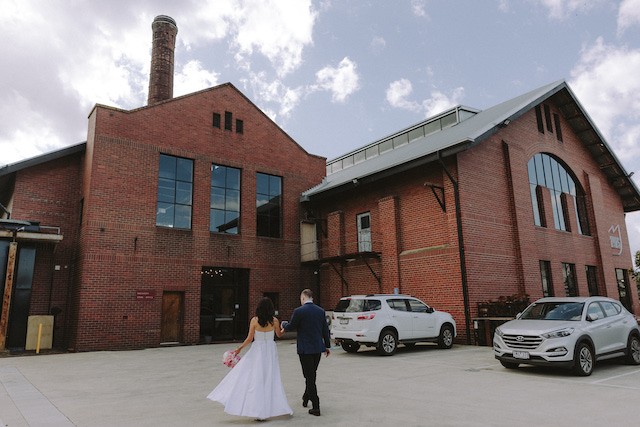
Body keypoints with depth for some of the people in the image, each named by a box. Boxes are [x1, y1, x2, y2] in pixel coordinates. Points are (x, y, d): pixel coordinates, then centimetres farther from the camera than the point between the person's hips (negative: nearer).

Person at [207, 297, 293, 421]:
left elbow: (249, 338, -7)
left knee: (255, 379, 4)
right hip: (270, 352, 2)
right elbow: (279, 334, 11)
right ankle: (268, 408, 16)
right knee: (271, 379, 11)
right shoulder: (274, 321, -5)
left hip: (257, 351, -2)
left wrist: (239, 348, 7)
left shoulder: (254, 320, -9)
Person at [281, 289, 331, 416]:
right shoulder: (320, 310, 3)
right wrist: (328, 345, 14)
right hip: (318, 348, 6)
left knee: (310, 376, 1)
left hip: (305, 349, -6)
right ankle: (306, 397, 41)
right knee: (311, 375, 22)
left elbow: (291, 327, -5)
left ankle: (316, 407, 2)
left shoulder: (299, 311, -14)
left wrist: (283, 324, 16)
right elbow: (326, 329, 6)